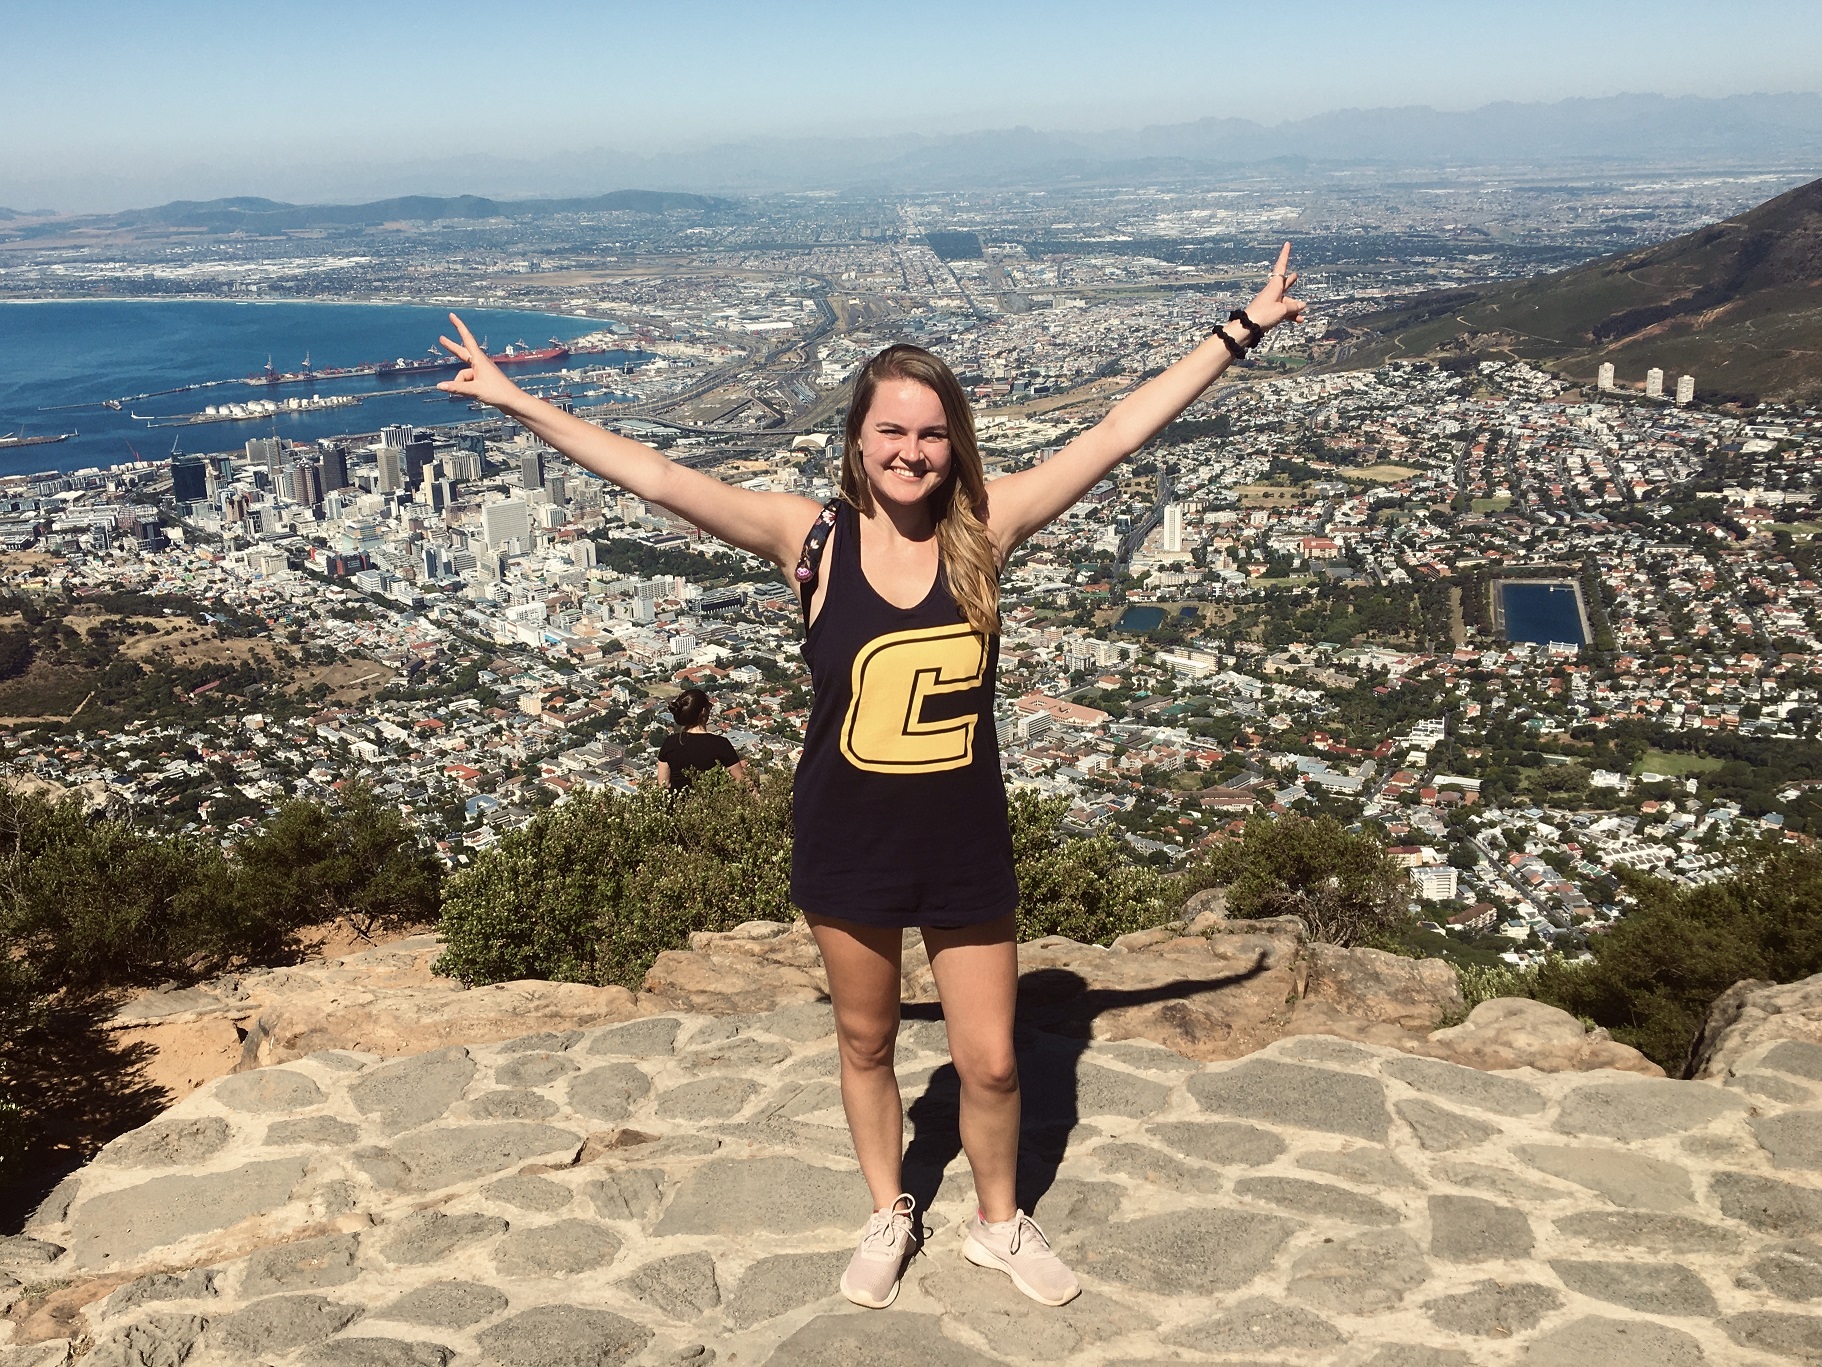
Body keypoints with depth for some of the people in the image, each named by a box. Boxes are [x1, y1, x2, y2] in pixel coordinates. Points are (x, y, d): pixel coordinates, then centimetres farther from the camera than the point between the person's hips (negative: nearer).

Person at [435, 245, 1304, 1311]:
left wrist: (1241, 331, -6)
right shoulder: (812, 537, -12)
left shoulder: (987, 527, -10)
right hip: (849, 843, 0)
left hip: (967, 844, 0)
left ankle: (999, 1224, 39)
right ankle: (889, 1216, 44)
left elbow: (1118, 433, -8)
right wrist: (517, 402, -15)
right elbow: (656, 477, -14)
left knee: (992, 1062, 11)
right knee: (866, 1042, 19)